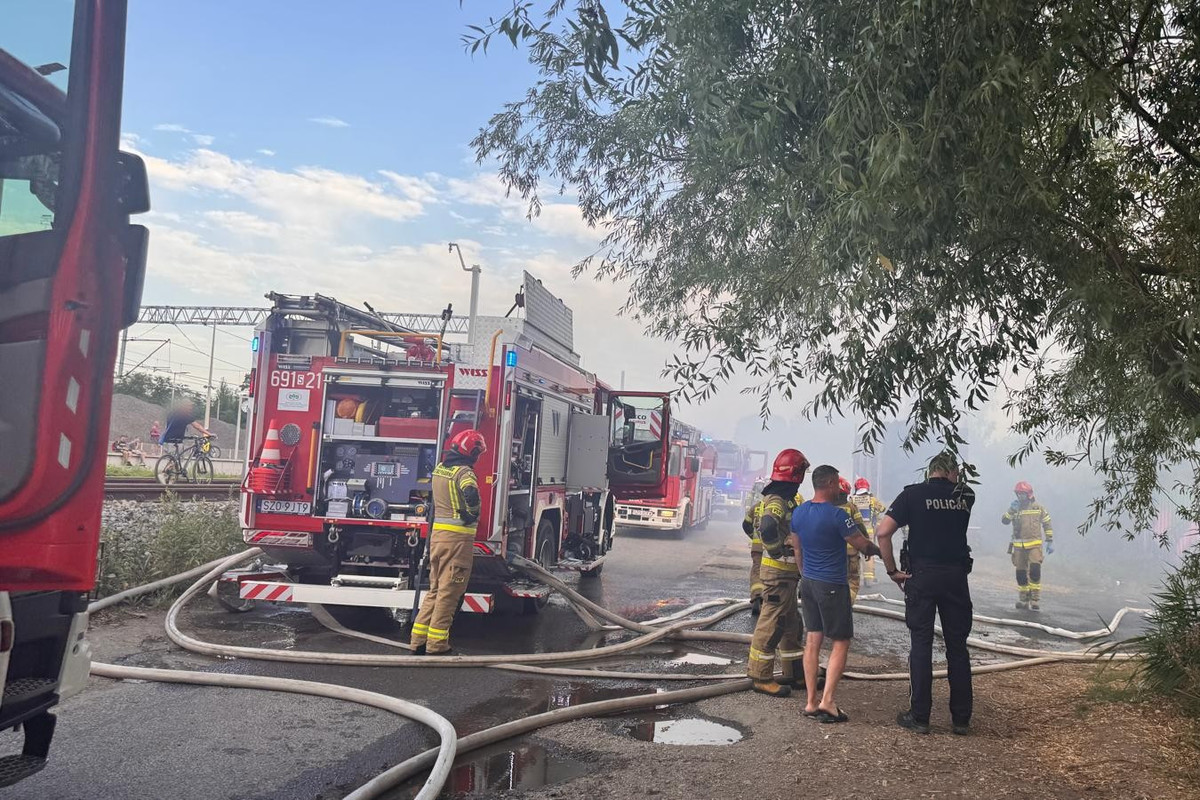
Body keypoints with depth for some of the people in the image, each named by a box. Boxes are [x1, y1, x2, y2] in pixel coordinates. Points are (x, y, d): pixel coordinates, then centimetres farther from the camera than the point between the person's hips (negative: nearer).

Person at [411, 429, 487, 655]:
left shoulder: (439, 469, 12)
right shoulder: (464, 472, -13)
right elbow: (471, 493, -34)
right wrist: (473, 514, -16)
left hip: (437, 533, 8)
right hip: (458, 537, -8)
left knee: (435, 588, 17)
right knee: (449, 592, 0)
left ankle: (419, 640, 19)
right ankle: (436, 645, 4)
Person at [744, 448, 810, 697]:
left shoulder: (784, 500, 14)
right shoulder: (777, 501, -18)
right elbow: (767, 528, -37)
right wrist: (779, 552, -24)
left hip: (787, 573, 11)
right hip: (778, 572, -11)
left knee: (791, 622, 18)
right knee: (771, 623, -4)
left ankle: (792, 672, 29)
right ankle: (761, 677, 2)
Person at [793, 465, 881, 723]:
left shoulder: (798, 513, 5)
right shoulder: (836, 515, -17)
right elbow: (864, 546, -9)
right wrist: (877, 549, 13)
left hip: (808, 582, 7)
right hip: (832, 585, -7)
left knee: (813, 640, 10)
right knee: (840, 642, 2)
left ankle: (811, 702, 11)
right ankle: (827, 702, -3)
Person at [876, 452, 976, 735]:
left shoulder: (913, 494, -2)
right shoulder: (965, 496, 5)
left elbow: (882, 532, -11)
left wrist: (892, 571, -5)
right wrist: (953, 481, 25)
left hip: (922, 576, -2)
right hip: (956, 576, 2)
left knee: (921, 645, 4)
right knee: (958, 647, 10)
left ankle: (919, 717, 7)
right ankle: (961, 718, 16)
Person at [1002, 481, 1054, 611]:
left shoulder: (1039, 508, 3)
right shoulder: (1014, 508, 7)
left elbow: (1047, 525, 8)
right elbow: (1004, 521, -5)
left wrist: (1050, 542, 5)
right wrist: (1011, 510, -18)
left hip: (1034, 545, -3)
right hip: (1019, 546, 3)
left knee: (1035, 571, -17)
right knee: (1021, 574, 6)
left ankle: (1035, 600, -10)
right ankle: (1023, 600, 18)